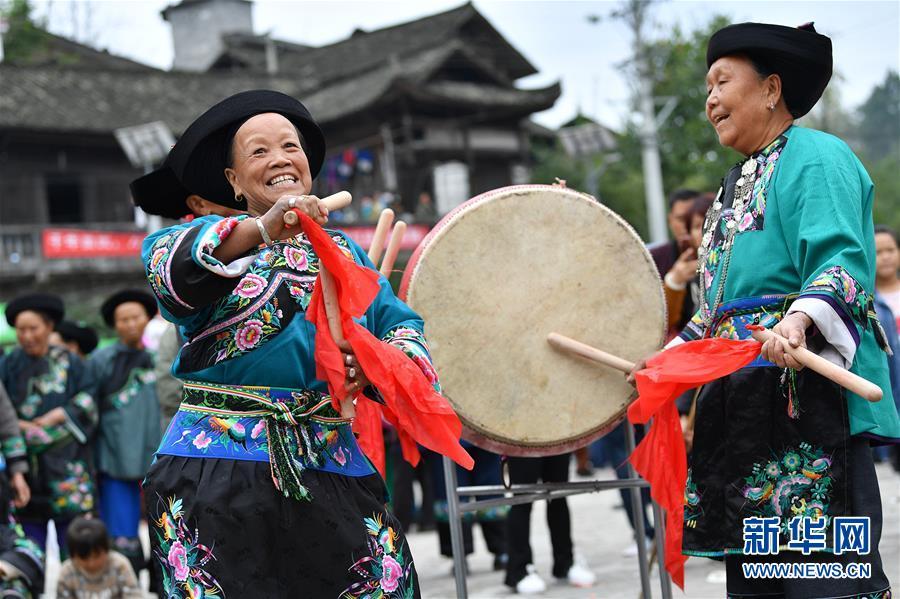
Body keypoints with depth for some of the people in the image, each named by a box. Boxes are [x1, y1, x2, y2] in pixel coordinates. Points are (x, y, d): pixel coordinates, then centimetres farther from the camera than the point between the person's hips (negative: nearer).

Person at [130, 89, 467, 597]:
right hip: (219, 472, -2)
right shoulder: (216, 238, 7)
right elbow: (168, 264, -16)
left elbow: (403, 326, 9)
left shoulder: (343, 251, 18)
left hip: (332, 470, 3)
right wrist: (262, 230, -32)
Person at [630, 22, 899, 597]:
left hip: (806, 386, -9)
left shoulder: (815, 156, -4)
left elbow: (843, 262, -18)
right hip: (741, 398, 9)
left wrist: (800, 318, -36)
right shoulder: (739, 181, 24)